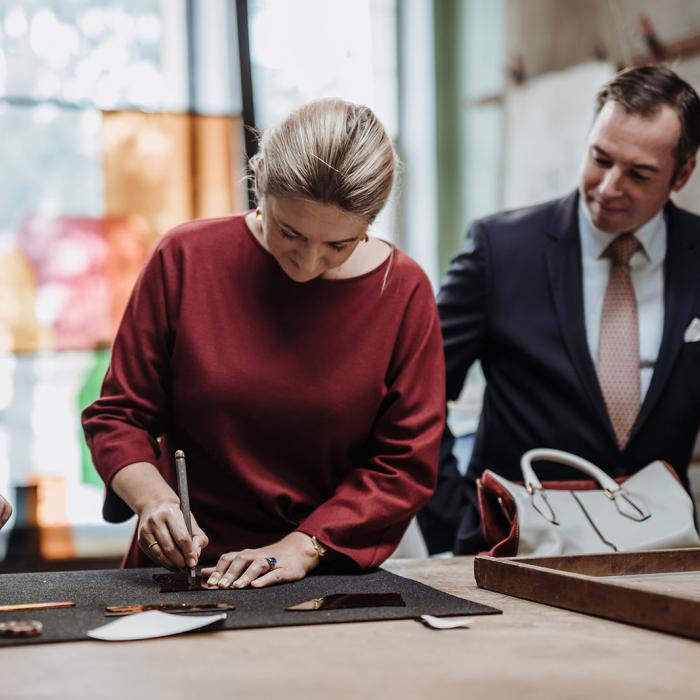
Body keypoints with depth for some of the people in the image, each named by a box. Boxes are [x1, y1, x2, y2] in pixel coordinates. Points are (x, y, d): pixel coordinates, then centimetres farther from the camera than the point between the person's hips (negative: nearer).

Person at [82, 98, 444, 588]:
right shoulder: (187, 258, -3)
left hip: (332, 578, 1)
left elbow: (406, 462, -1)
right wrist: (154, 498, -15)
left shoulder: (404, 291, -3)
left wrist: (304, 546, -12)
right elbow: (119, 415, 3)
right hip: (184, 568, 0)